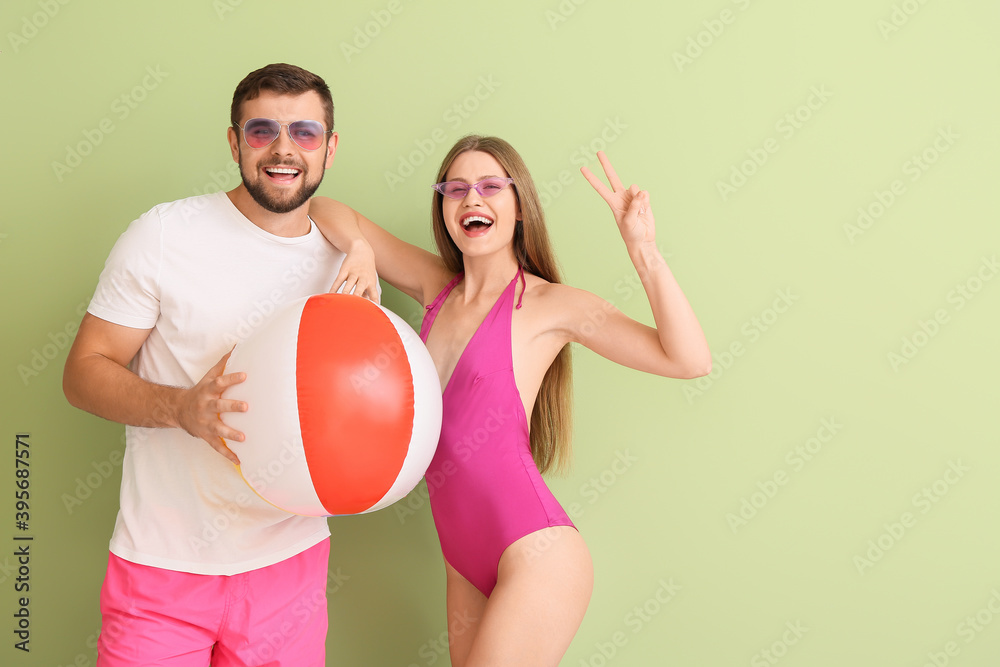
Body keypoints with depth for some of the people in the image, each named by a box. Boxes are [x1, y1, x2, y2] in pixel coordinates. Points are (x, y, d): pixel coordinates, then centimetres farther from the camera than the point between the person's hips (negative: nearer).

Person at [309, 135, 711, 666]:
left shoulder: (549, 304, -5)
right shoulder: (436, 287, 9)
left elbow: (690, 359, -13)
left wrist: (643, 250, -19)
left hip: (536, 552, -6)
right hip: (465, 561, 6)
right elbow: (330, 215, 12)